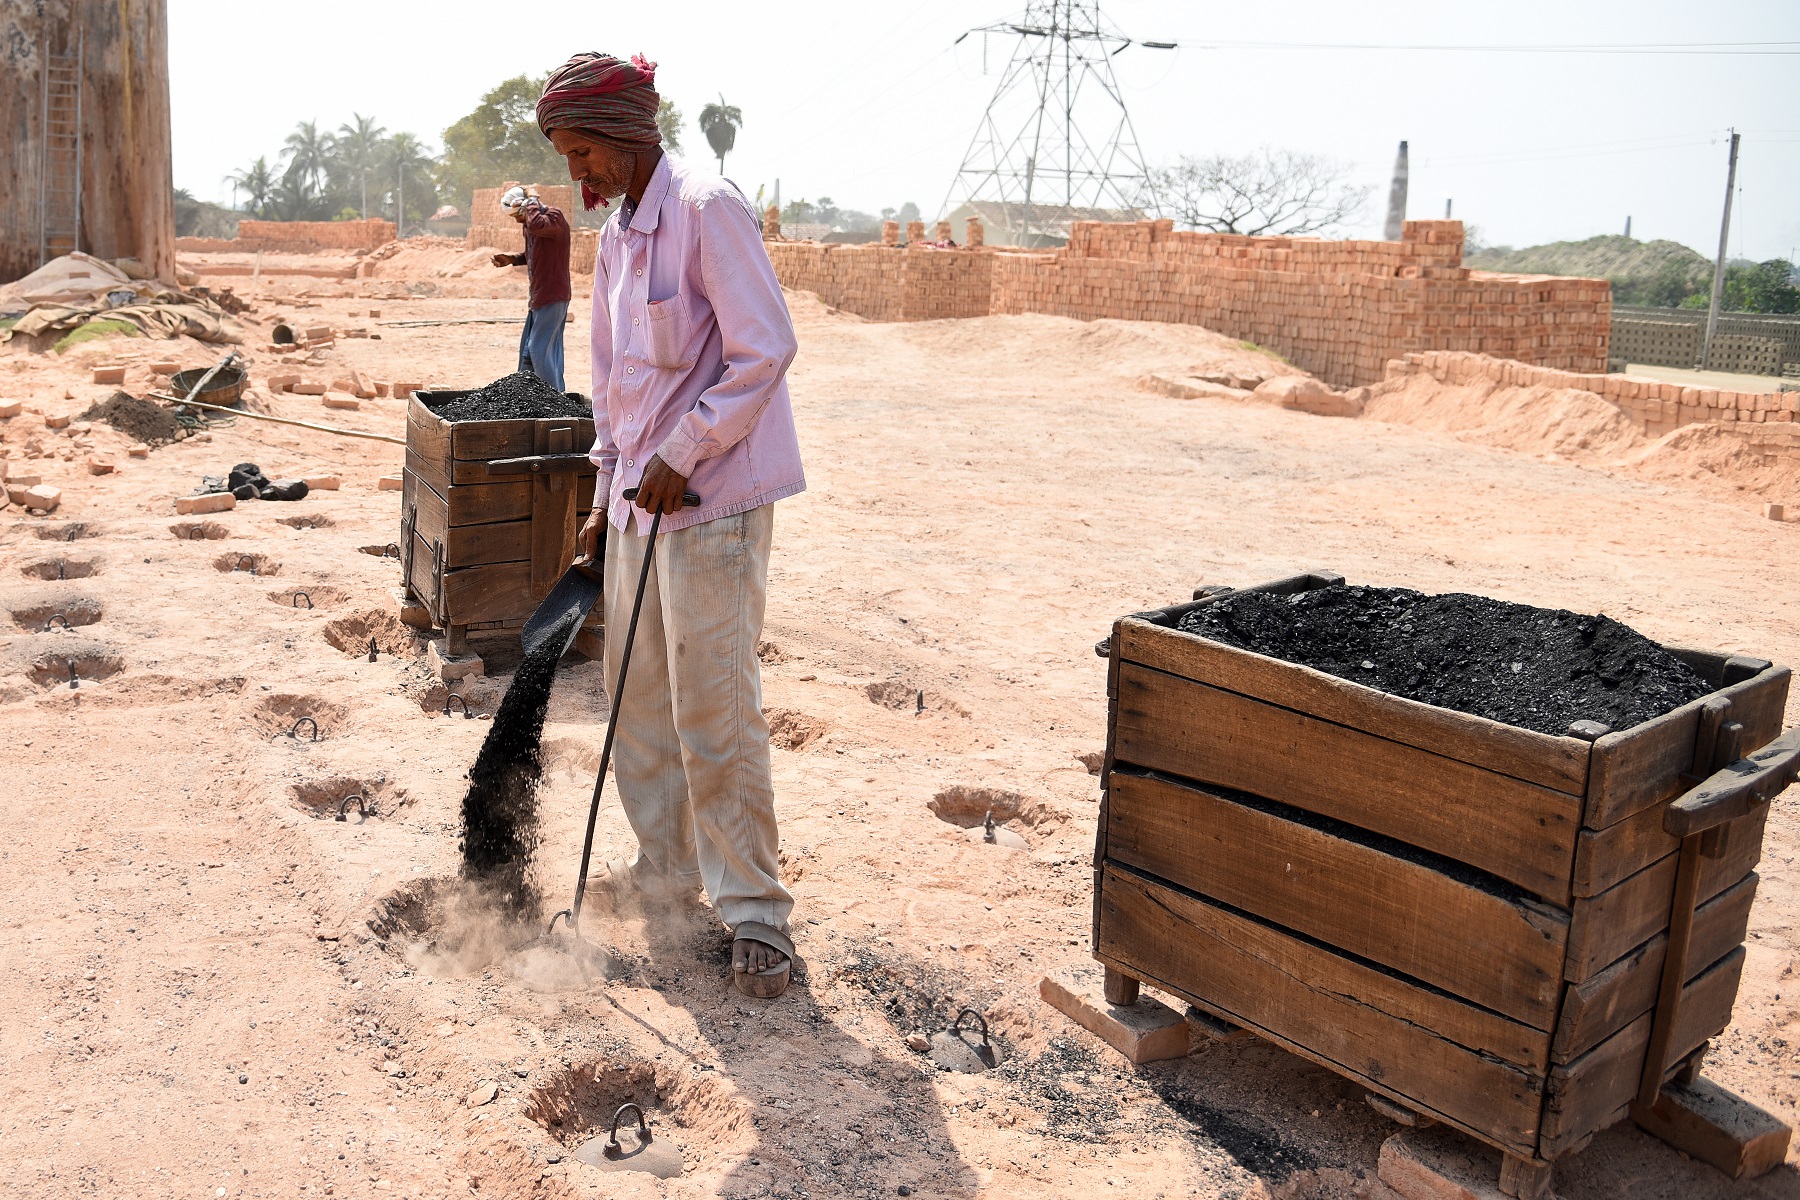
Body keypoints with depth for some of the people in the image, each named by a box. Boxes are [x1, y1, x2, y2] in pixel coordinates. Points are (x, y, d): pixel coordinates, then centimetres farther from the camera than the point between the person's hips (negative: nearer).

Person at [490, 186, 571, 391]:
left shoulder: (554, 218, -15)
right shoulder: (529, 224, 14)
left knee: (539, 348, -11)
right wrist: (512, 259, 11)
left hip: (553, 296, -10)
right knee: (527, 349, 15)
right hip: (539, 297, 10)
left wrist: (531, 205, -20)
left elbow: (536, 225, -38)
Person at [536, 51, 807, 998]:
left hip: (713, 498, -9)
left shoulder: (706, 209, -12)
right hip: (642, 495, 9)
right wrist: (607, 492, 17)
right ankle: (666, 864, 31)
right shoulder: (616, 236, 14)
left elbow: (764, 350, -18)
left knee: (713, 708, -6)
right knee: (637, 693, 15)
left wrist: (680, 457, -17)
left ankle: (753, 909, 6)